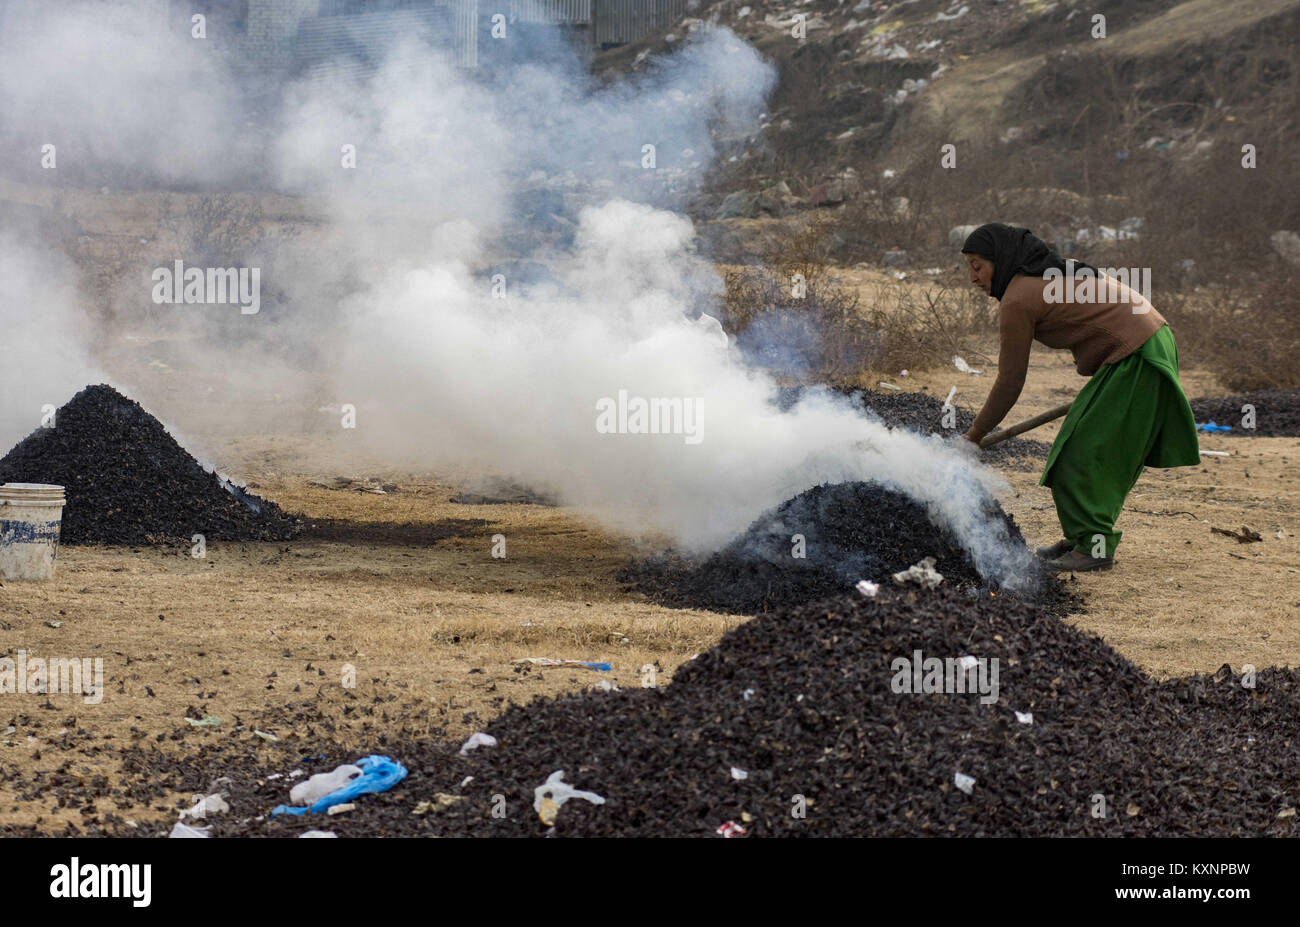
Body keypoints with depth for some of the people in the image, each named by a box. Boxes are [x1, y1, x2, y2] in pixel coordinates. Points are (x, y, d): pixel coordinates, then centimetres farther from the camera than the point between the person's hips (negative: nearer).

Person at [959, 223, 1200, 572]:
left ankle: (1095, 546, -3)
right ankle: (1081, 538, 18)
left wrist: (975, 435, 2)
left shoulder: (1017, 301, -12)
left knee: (1085, 452, -6)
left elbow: (1010, 384, -8)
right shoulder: (1050, 274, 15)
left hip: (1136, 359, -10)